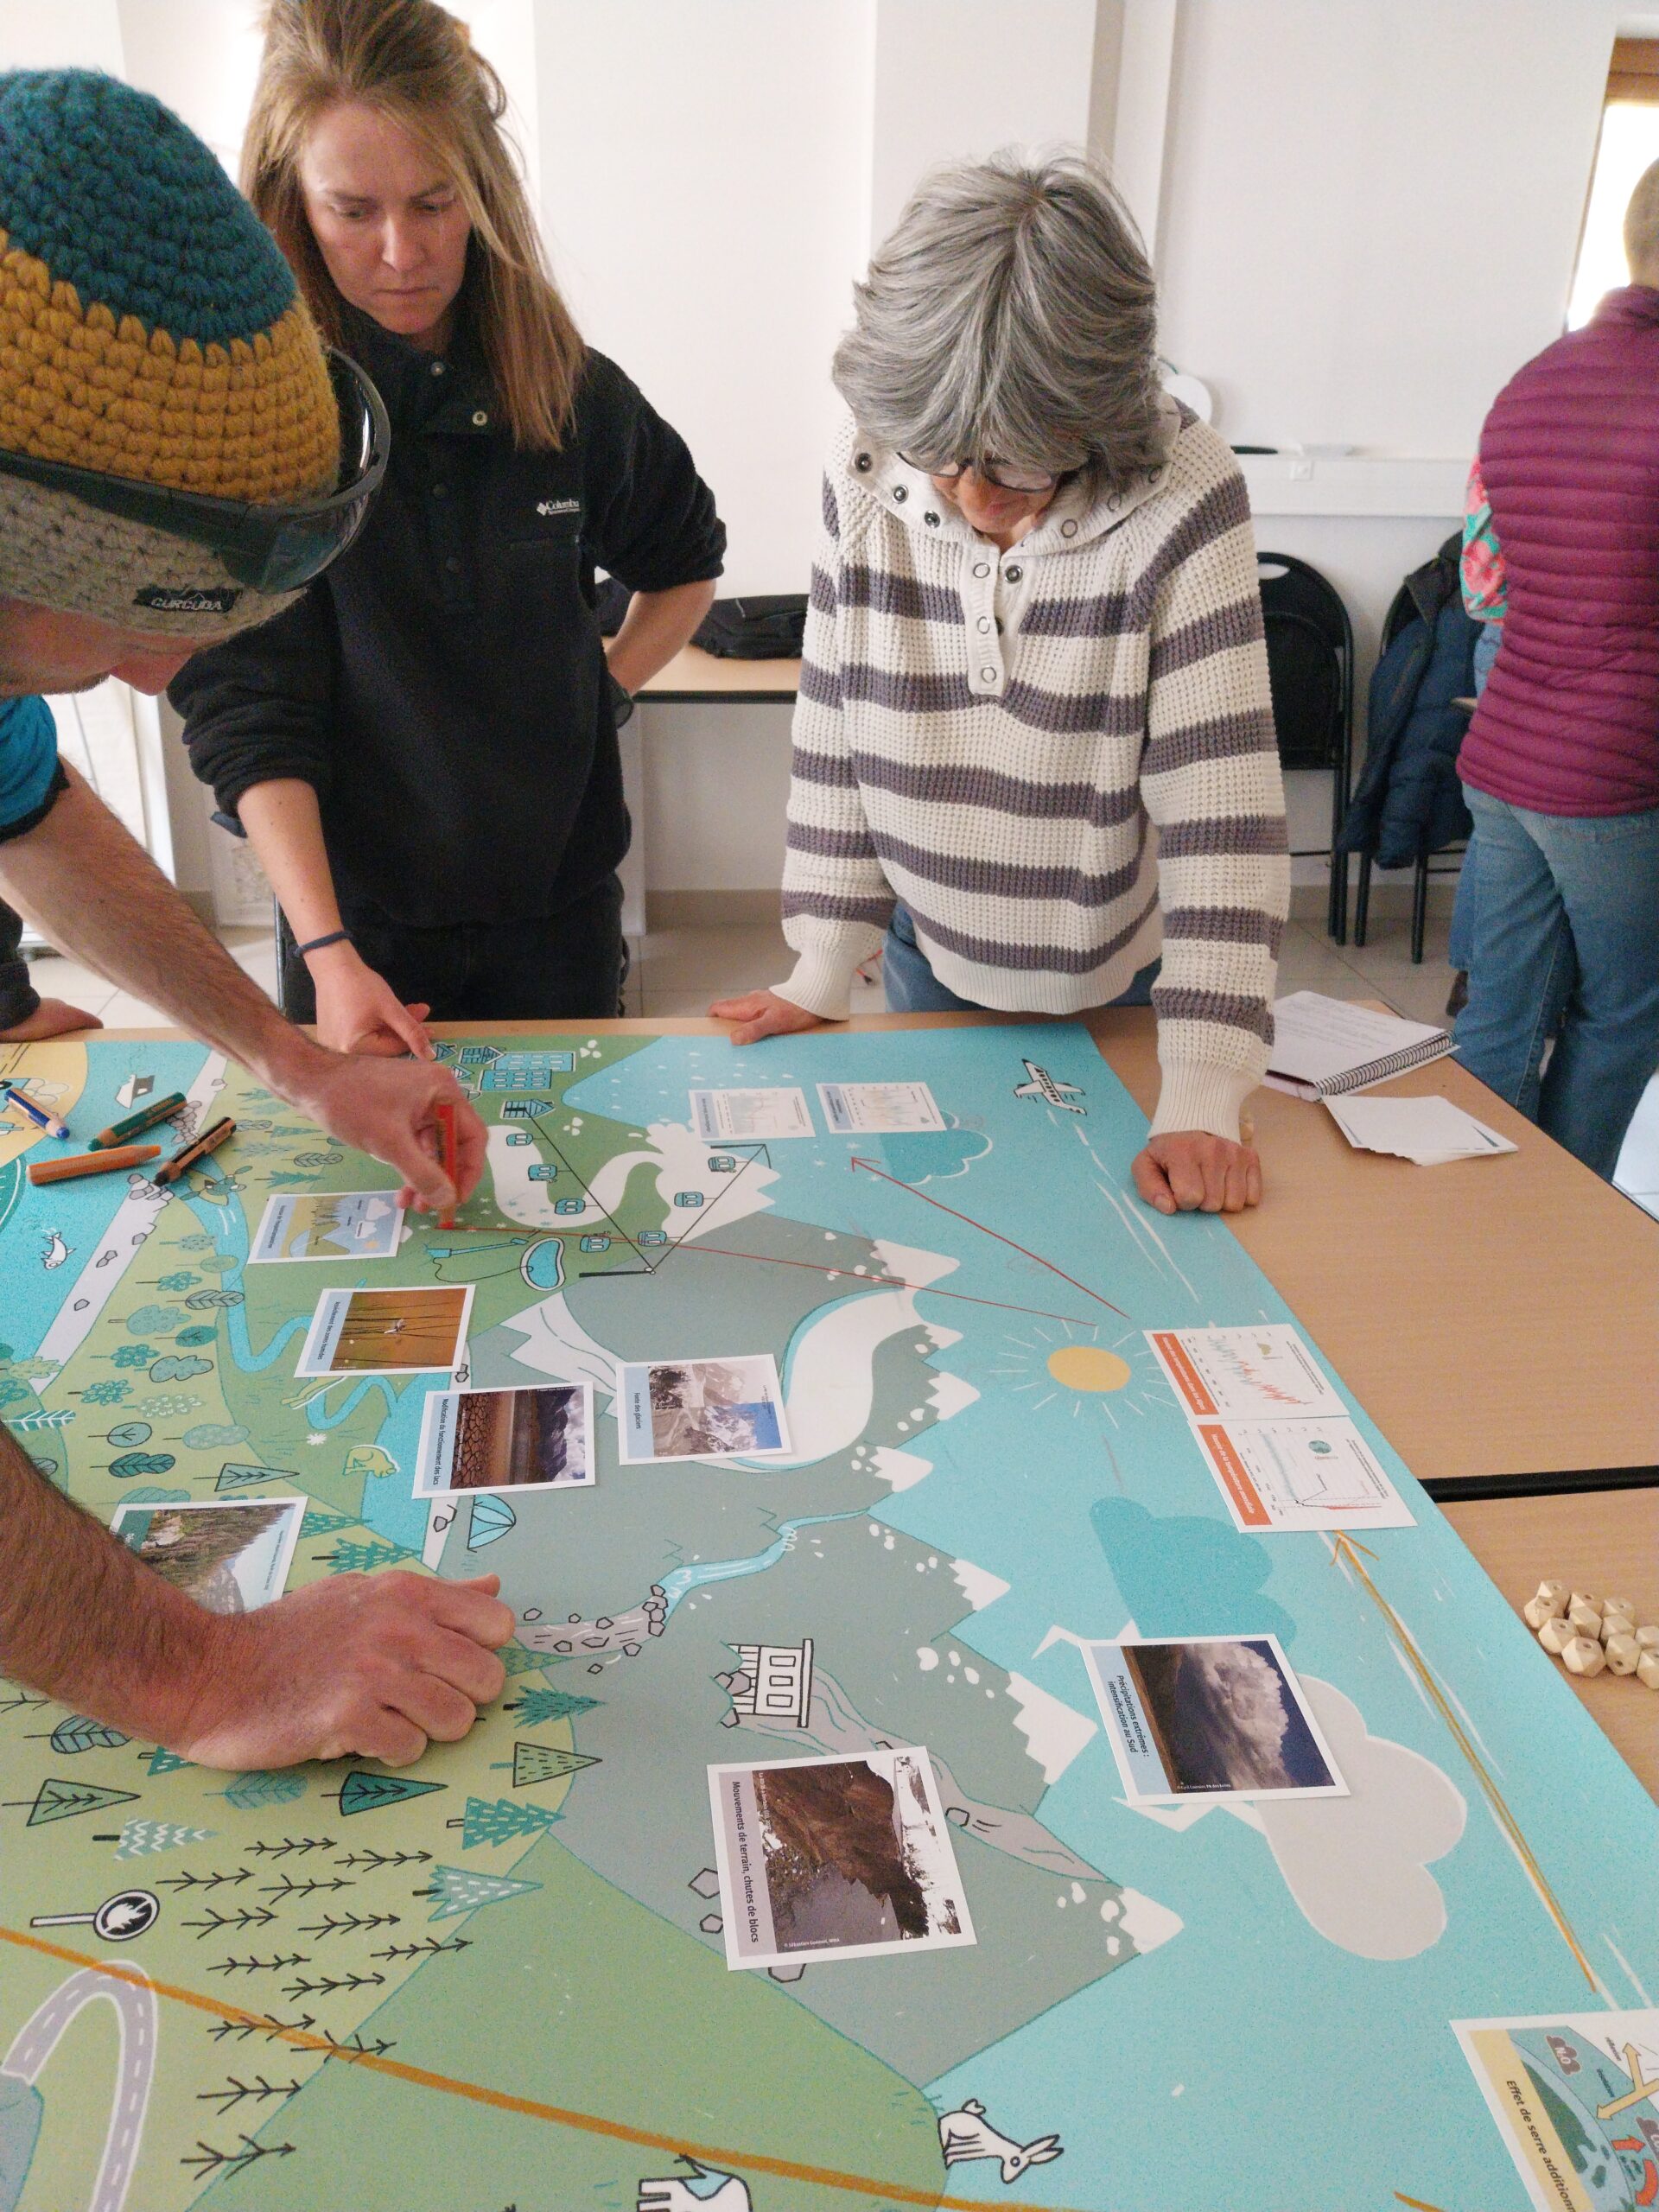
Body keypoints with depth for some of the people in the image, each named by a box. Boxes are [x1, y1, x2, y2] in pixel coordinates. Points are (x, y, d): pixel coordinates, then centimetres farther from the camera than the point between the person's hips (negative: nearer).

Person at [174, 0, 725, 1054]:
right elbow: (247, 712, -16)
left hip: (558, 901, 2)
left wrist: (603, 689, 2)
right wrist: (327, 952, -25)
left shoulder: (572, 393, -3)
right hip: (353, 908, -2)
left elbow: (689, 562, 16)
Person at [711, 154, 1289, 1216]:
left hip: (1125, 980, -2)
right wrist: (824, 967, -6)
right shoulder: (866, 472, -14)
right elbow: (837, 733, -6)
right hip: (932, 959, 3)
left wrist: (1203, 1096, -30)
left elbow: (1218, 800, -26)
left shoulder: (1185, 498, -24)